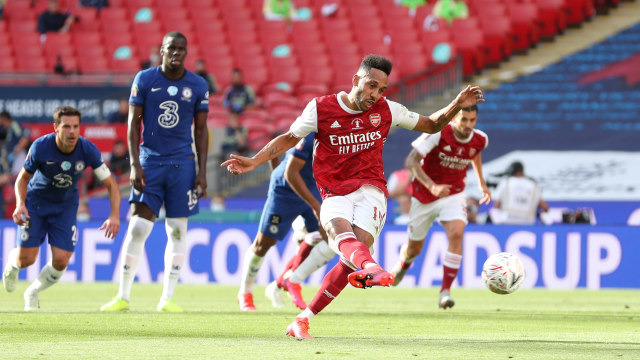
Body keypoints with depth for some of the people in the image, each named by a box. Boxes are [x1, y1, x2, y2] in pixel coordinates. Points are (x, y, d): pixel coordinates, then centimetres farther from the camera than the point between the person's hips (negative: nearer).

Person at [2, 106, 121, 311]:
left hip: (66, 204, 1)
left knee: (61, 261, -12)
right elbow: (23, 178, -8)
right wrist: (20, 204, -26)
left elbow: (111, 185, -15)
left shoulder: (88, 150, -23)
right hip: (36, 200, -1)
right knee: (26, 260, -9)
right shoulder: (40, 147, -25)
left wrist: (114, 215, -30)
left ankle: (33, 293, 20)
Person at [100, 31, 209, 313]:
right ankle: (123, 296, 0)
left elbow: (201, 131, 7)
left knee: (177, 231, 2)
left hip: (182, 163, 1)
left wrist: (202, 171, 1)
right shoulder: (144, 80, 0)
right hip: (150, 160, -1)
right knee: (138, 227, -7)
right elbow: (134, 123, 1)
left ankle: (167, 298, 8)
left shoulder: (197, 86, 3)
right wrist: (134, 165, -8)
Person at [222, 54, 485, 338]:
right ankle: (370, 267, -70)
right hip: (335, 194, -1)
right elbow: (288, 139, 13)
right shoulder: (320, 108, 1)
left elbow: (431, 125, 19)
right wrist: (253, 161, 3)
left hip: (370, 190, 1)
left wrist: (457, 105, 4)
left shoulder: (386, 110, 7)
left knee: (357, 247, -22)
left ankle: (304, 318, -13)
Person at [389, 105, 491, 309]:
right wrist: (432, 186, -36)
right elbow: (411, 161, -25)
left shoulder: (479, 140, -9)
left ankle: (445, 291, -24)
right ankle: (403, 265, 53)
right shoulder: (439, 133, -23)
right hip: (424, 197, -1)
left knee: (456, 233, -28)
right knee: (414, 248, 13)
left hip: (453, 195, 1)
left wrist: (481, 183, 20)